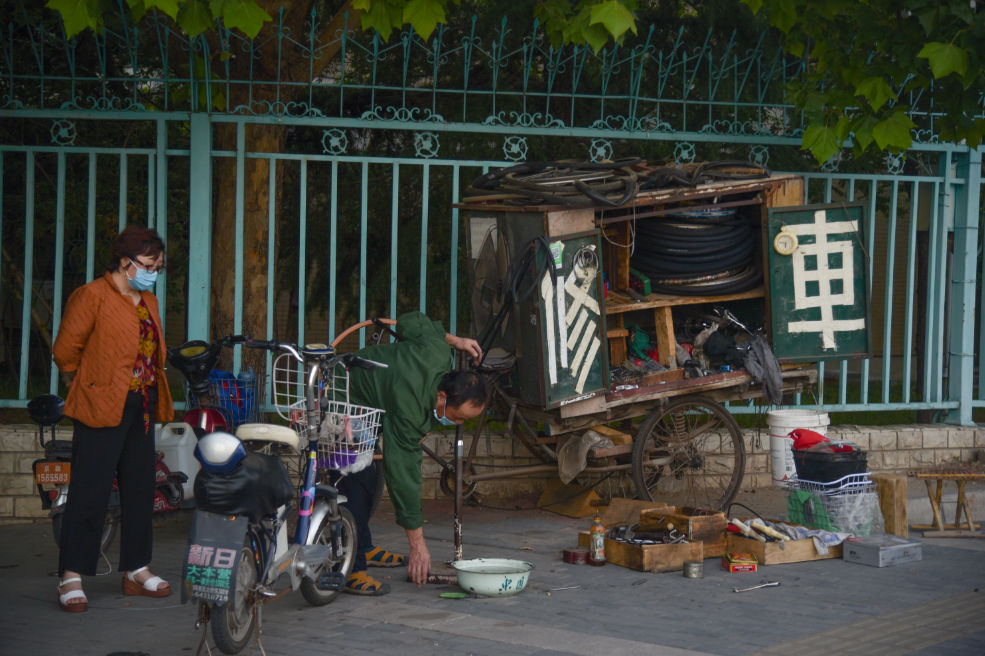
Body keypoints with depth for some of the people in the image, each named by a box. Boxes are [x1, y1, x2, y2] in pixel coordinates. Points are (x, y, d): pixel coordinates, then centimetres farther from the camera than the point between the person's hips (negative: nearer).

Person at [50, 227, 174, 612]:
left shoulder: (148, 302, 17)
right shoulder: (92, 297, -9)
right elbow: (65, 352, -8)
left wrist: (153, 391, 13)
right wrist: (92, 384, 3)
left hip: (142, 407, 8)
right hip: (102, 408, -8)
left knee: (140, 490, 10)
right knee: (90, 491, -7)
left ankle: (136, 570, 19)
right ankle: (71, 578, -3)